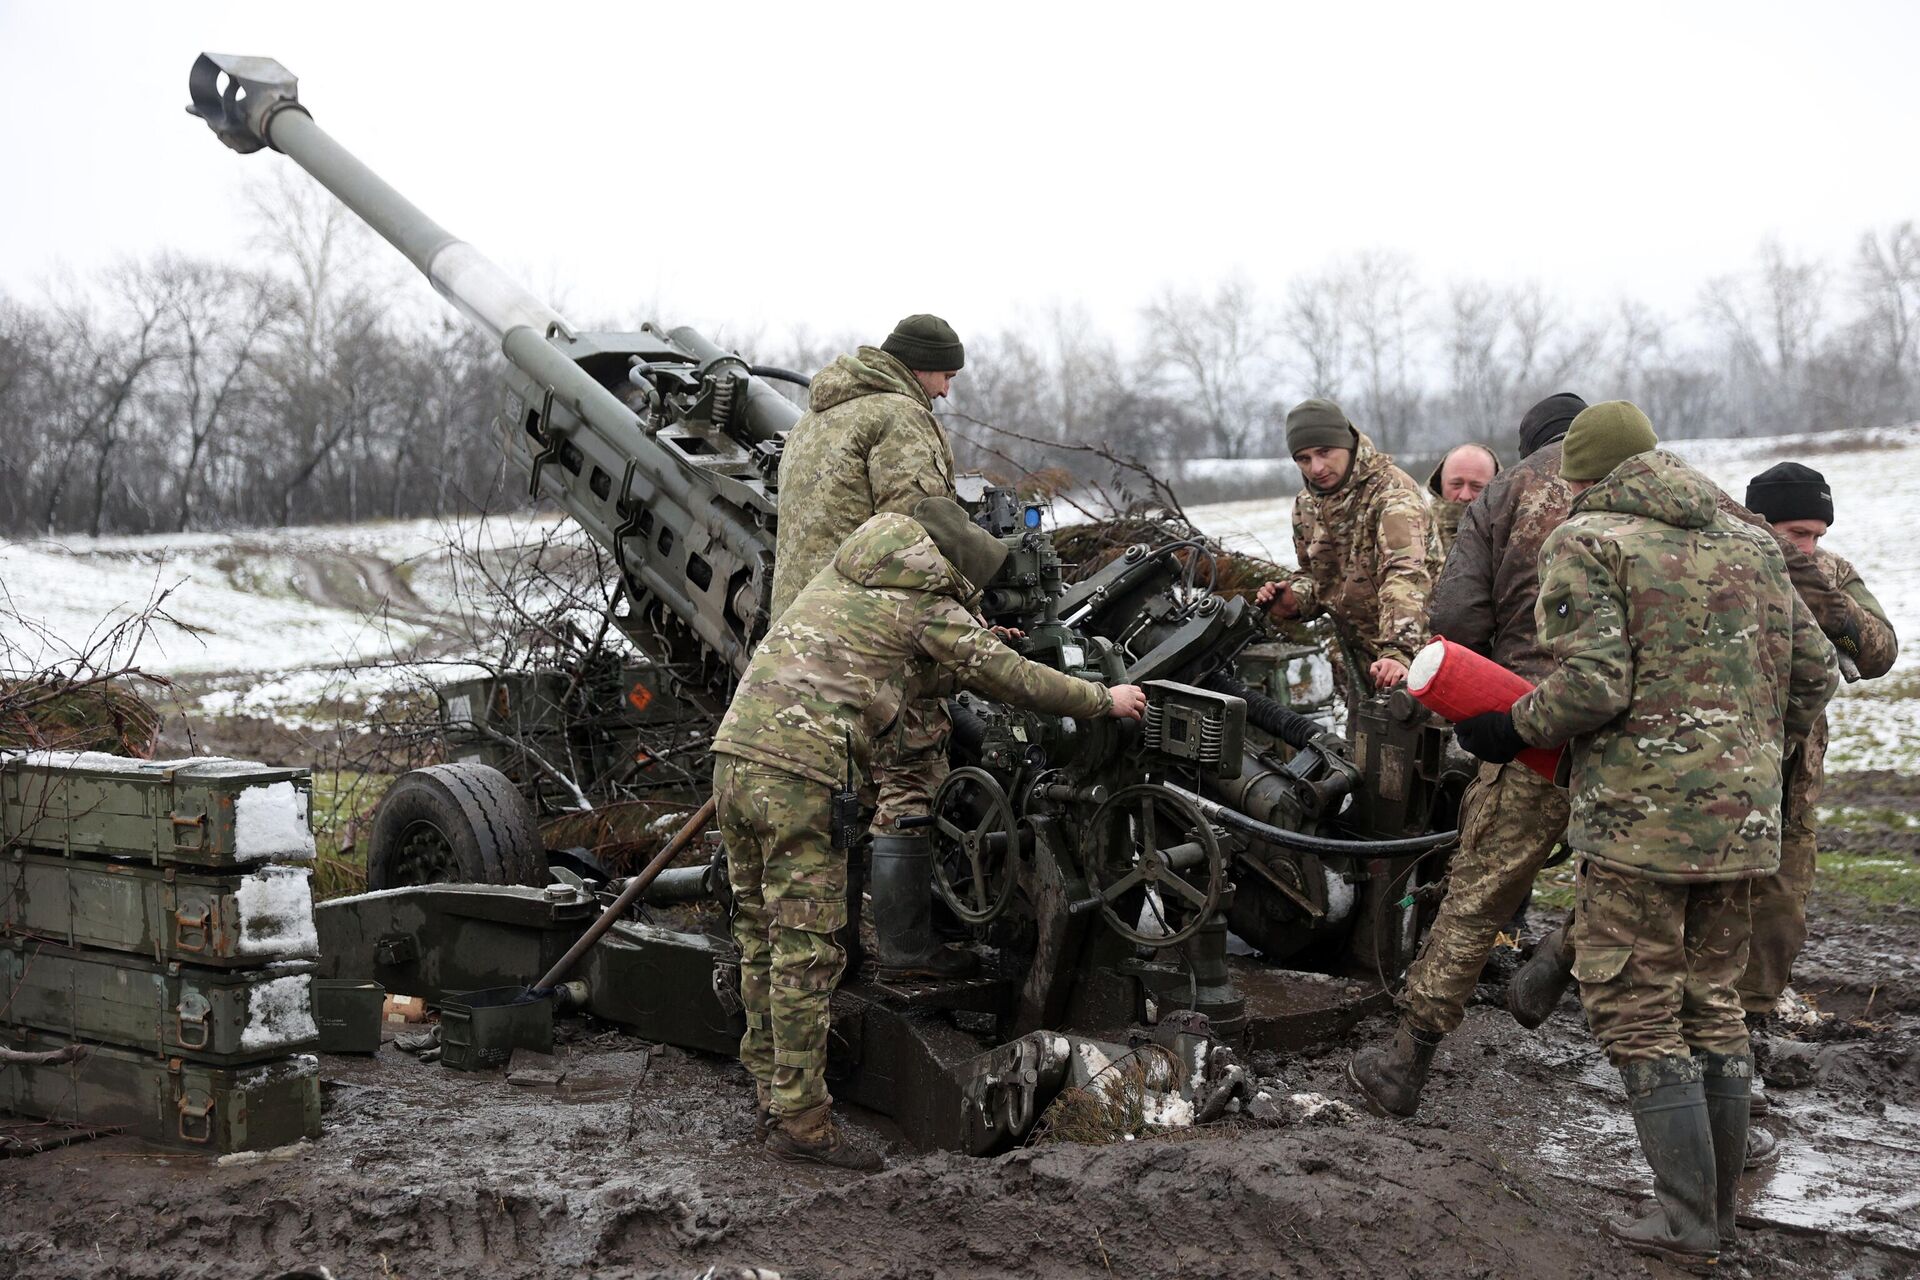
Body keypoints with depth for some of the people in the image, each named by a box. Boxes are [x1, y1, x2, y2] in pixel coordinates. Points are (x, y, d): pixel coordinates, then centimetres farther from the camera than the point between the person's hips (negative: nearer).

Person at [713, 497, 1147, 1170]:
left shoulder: (844, 571, 23)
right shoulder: (929, 608, 1)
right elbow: (1014, 679, 7)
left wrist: (981, 643, 41)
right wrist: (1106, 699, 20)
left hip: (735, 751, 8)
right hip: (799, 769, -8)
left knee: (761, 936, 14)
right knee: (805, 950, -4)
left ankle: (771, 1093, 21)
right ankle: (800, 1120, -1)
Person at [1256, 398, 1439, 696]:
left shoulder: (1391, 490, -17)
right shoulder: (1307, 506, 8)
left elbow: (1406, 574, -30)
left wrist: (1398, 651, -43)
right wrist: (1295, 600, 0)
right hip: (1363, 655, 7)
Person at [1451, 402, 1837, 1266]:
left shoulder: (1588, 541, -6)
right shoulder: (1749, 544, 15)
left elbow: (1593, 687, -17)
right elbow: (1814, 675, 15)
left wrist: (1511, 731, -3)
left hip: (1640, 814, -7)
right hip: (1743, 816, 7)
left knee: (1638, 1013, 2)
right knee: (1713, 1002, 16)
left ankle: (1687, 1222, 3)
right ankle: (1720, 1210, 23)